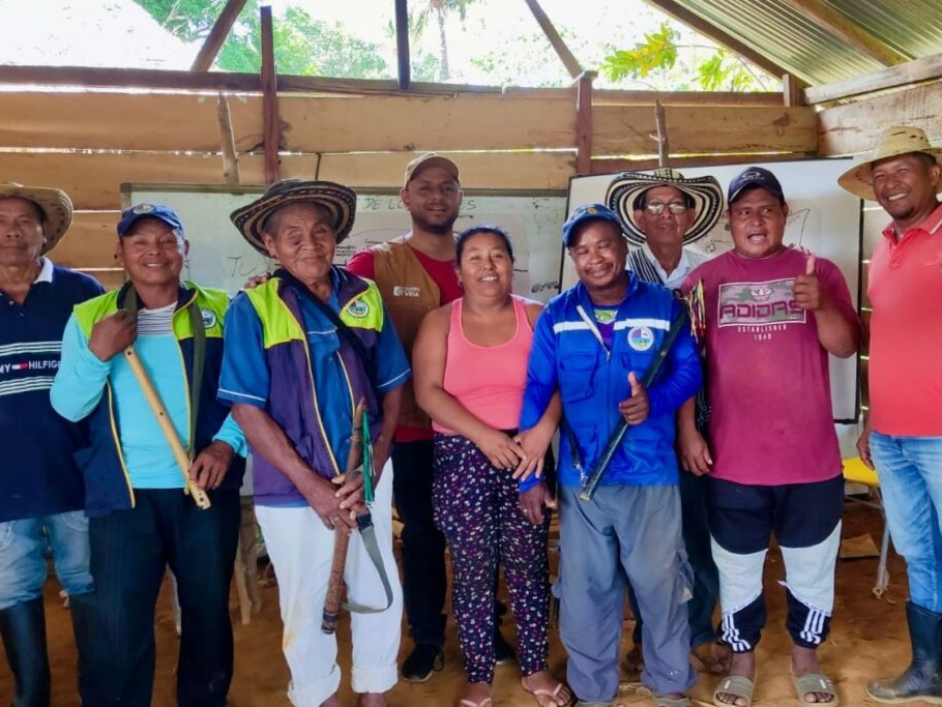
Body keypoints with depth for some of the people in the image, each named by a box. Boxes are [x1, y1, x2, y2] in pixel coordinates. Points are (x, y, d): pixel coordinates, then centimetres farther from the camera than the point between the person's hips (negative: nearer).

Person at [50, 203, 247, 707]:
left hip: (205, 489, 1)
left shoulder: (220, 311, 2)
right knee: (118, 623, 1)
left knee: (208, 613, 14)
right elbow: (66, 406, 0)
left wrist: (227, 443, -14)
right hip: (121, 494, 0)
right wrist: (97, 353, -15)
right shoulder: (90, 317, 4)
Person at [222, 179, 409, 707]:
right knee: (306, 603, 13)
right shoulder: (253, 307, -11)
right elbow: (248, 409, -12)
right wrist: (313, 485, -16)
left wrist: (372, 468, -9)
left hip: (367, 477, 3)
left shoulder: (366, 297, -1)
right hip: (294, 486, -3)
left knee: (380, 591, 15)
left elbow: (393, 387, 3)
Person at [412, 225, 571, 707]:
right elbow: (428, 392, -7)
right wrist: (484, 435, -17)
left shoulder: (536, 317, 5)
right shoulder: (439, 323, 3)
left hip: (526, 456, 1)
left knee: (528, 566, 8)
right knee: (472, 571, 6)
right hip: (462, 459, 0)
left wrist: (544, 429, -21)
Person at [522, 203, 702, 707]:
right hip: (579, 476, 1)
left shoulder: (663, 306, -3)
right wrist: (529, 476, -3)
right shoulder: (556, 316, -1)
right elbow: (537, 392, -1)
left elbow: (689, 371, -1)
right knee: (585, 587, 13)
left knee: (659, 580, 12)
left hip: (650, 473, -1)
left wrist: (654, 402, -23)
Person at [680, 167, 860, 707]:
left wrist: (820, 306, -25)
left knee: (813, 569, 15)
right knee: (738, 570, 13)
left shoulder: (819, 271, 3)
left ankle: (806, 657, 37)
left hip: (812, 457, 1)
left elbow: (846, 346, -6)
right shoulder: (706, 279, 1)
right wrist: (688, 431, -5)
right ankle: (743, 661, 32)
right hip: (733, 459, 0)